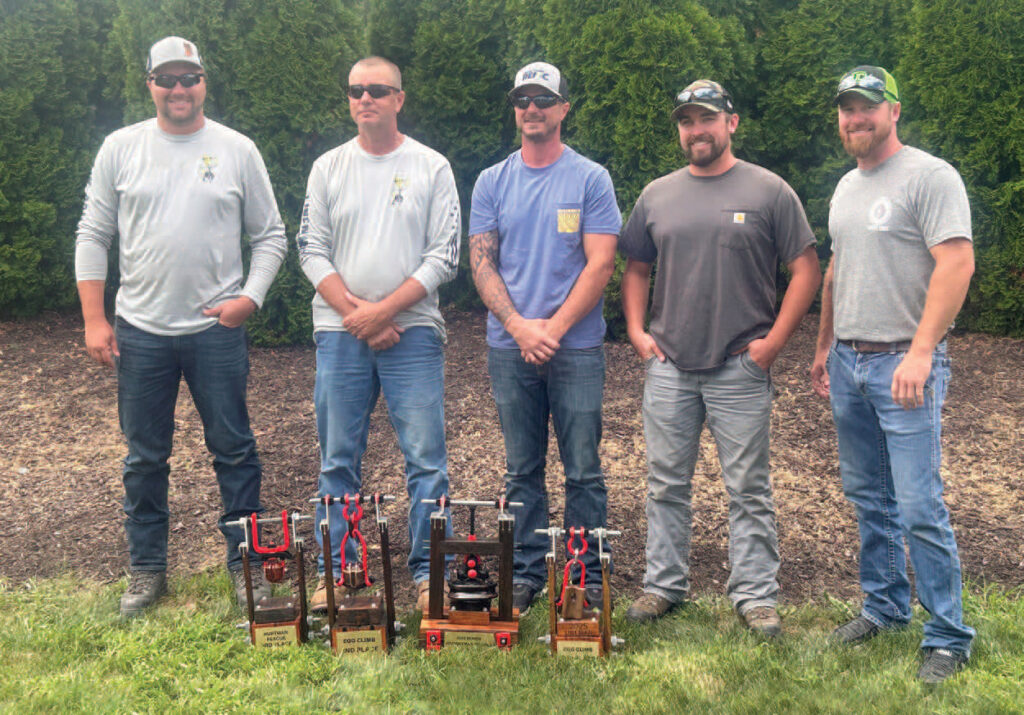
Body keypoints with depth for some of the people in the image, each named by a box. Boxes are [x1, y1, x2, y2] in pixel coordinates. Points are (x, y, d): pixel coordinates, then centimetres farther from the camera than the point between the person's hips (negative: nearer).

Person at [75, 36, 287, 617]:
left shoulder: (237, 150, 2)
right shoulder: (121, 148, 4)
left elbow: (271, 235, 6)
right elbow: (93, 236, 6)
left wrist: (250, 297, -7)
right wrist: (94, 320, 0)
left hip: (217, 329, -1)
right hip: (140, 330, 1)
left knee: (235, 450, 5)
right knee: (145, 458, 10)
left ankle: (246, 562, 19)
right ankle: (148, 570, 24)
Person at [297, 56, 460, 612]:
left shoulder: (432, 168, 4)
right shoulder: (328, 168, 10)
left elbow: (444, 257, -2)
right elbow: (312, 251, 5)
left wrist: (383, 310, -11)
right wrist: (356, 313, -8)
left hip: (413, 332, -2)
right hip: (340, 334, 2)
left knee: (426, 458, -2)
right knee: (338, 460, 7)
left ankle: (428, 571, 8)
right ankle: (337, 569, 17)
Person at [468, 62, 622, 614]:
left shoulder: (591, 180, 2)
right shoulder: (492, 182, 10)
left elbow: (600, 264, -4)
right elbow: (481, 262, 5)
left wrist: (553, 329, -11)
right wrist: (519, 326, -9)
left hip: (577, 347, -2)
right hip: (508, 346, 3)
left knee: (583, 470, 1)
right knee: (521, 469, 10)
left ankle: (587, 577, 13)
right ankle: (526, 571, 20)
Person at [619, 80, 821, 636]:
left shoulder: (768, 191, 0)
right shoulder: (657, 195, 11)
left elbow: (806, 269, -1)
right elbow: (636, 267, 19)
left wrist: (773, 341, -7)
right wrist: (636, 330, 5)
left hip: (741, 367, -3)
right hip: (668, 365, 3)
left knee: (748, 490, 3)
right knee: (666, 484, 10)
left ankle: (755, 595, 13)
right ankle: (664, 585, 22)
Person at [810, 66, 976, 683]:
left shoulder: (930, 176, -9)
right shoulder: (846, 187, 17)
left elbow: (957, 263, -18)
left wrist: (920, 353, -23)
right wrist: (825, 348, 22)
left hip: (903, 363, -8)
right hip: (849, 361, 8)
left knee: (919, 506, -8)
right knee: (868, 497, 15)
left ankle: (948, 637, 3)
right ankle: (885, 606, 29)